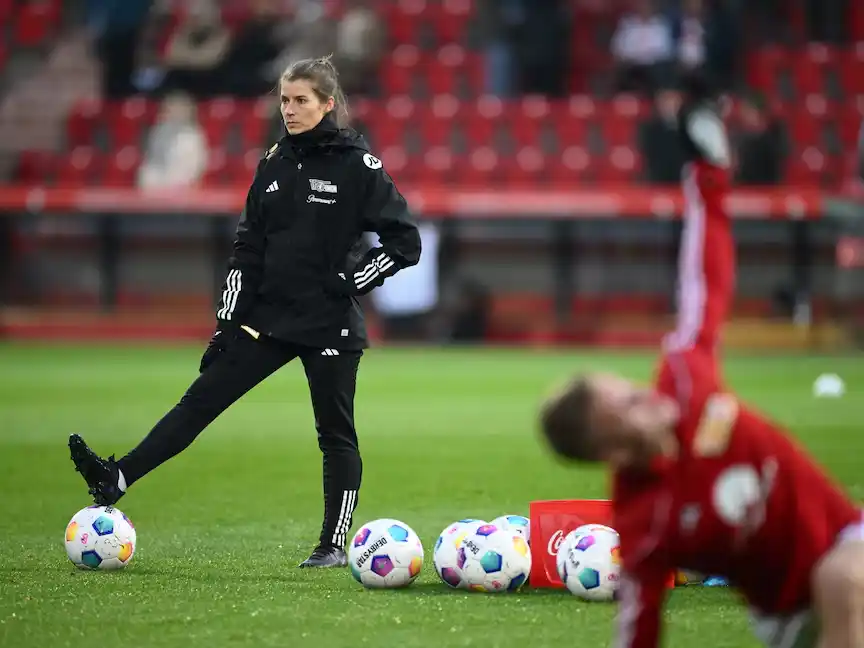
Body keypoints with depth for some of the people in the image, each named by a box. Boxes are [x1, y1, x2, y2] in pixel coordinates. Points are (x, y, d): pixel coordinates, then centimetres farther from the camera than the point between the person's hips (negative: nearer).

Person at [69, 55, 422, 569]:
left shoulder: (358, 165, -8)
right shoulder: (275, 164, 8)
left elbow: (405, 241, -8)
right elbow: (249, 246, 11)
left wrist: (350, 281, -12)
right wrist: (228, 320, 7)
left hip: (330, 324, -5)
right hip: (268, 315, 5)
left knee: (336, 433, 3)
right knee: (204, 396, -2)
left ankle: (334, 545, 12)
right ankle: (117, 479, -9)